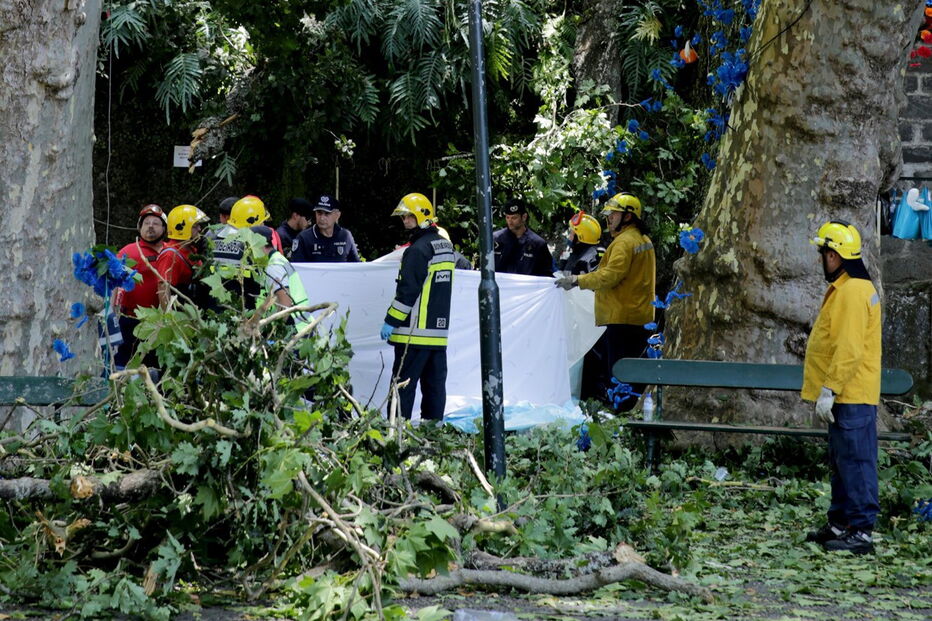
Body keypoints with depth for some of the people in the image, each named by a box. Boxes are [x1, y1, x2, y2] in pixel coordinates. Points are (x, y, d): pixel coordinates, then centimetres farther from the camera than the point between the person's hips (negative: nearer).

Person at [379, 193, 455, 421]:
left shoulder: (418, 250, -14)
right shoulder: (446, 246, 14)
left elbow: (408, 291, -17)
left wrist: (391, 321, -12)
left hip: (415, 332, -9)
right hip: (440, 329, 9)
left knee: (403, 384, -6)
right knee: (435, 383, 9)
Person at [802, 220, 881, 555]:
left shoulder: (852, 292, -18)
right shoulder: (845, 289, 17)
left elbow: (849, 349, -24)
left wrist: (829, 389, -22)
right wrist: (830, 388, 24)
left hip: (852, 398, -11)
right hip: (847, 397, 11)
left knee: (855, 463, -9)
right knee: (842, 462, 16)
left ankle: (861, 531, -8)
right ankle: (840, 524, 24)